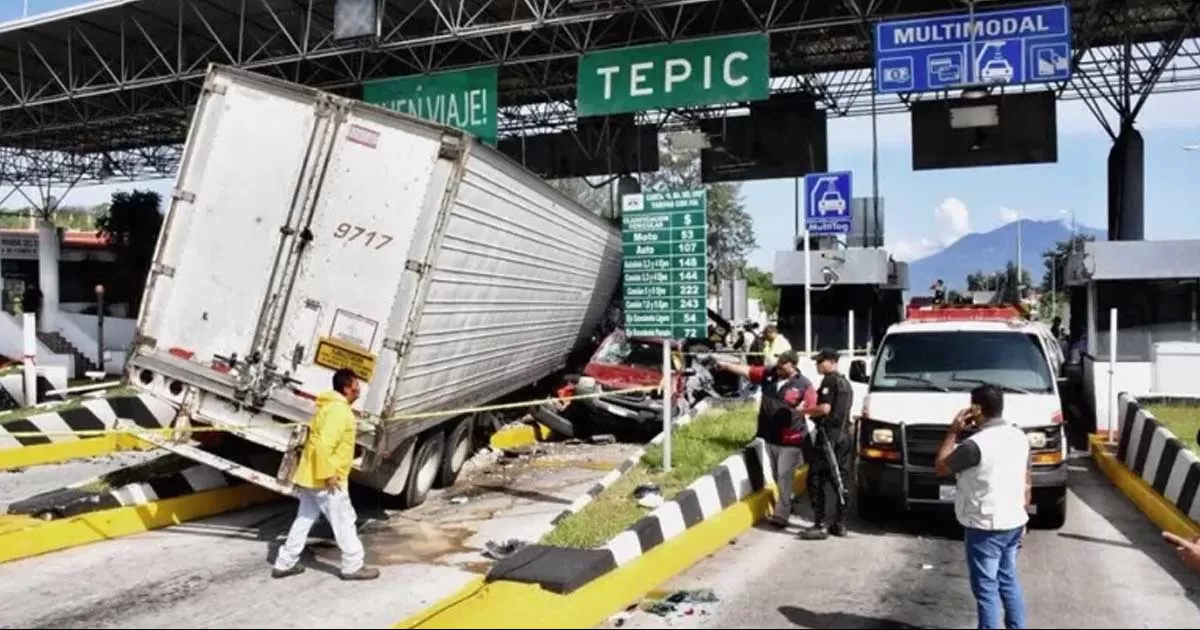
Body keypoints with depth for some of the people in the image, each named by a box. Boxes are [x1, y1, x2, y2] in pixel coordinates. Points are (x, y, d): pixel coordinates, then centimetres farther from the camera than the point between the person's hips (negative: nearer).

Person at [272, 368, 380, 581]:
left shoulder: (329, 406, 14)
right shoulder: (338, 410, -19)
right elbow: (324, 443, -28)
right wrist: (328, 474, -25)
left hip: (311, 476, 10)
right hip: (324, 478, -10)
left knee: (304, 520, 17)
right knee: (344, 521, 1)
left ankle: (284, 563, 23)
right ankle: (353, 566, 10)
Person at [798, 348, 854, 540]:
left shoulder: (830, 380, -10)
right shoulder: (846, 382, 19)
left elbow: (825, 408, -20)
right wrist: (813, 410, 19)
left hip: (828, 435, -9)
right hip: (844, 436, 9)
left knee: (816, 481, -6)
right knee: (841, 482, 9)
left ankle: (819, 526, -9)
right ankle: (839, 524, 13)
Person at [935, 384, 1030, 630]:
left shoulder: (975, 444, -22)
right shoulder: (1020, 437, 3)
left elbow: (940, 467, -8)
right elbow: (1027, 483, 11)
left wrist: (953, 431, -5)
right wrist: (1022, 515, 22)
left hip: (985, 528, -8)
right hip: (1014, 524, 8)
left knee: (986, 588, 1)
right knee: (1008, 580, 21)